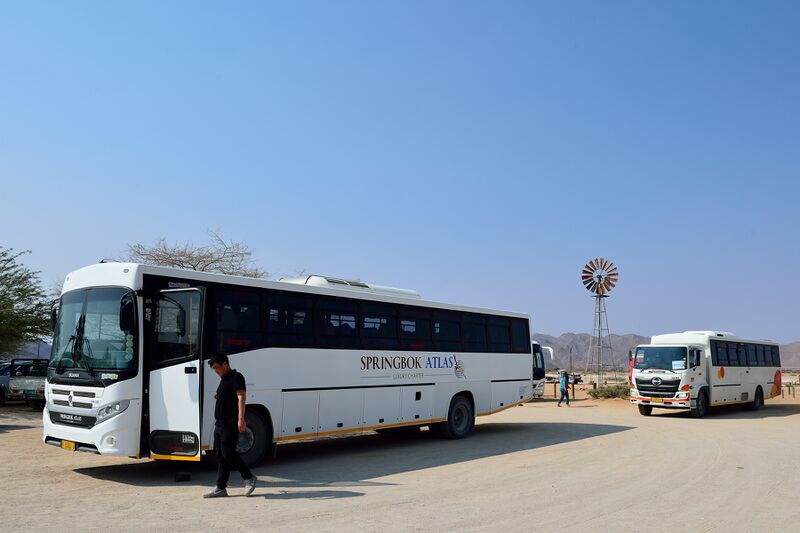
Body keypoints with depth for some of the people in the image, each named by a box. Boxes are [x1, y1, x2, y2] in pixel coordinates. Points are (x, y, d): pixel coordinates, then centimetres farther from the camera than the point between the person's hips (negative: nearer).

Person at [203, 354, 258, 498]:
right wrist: (218, 397, 15)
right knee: (220, 456, 9)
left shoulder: (236, 377, -10)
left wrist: (241, 419, -31)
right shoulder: (224, 380, 20)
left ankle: (249, 478, 3)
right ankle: (220, 488, 14)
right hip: (219, 424, 10)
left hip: (230, 425, -10)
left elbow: (241, 397, -22)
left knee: (228, 454, -11)